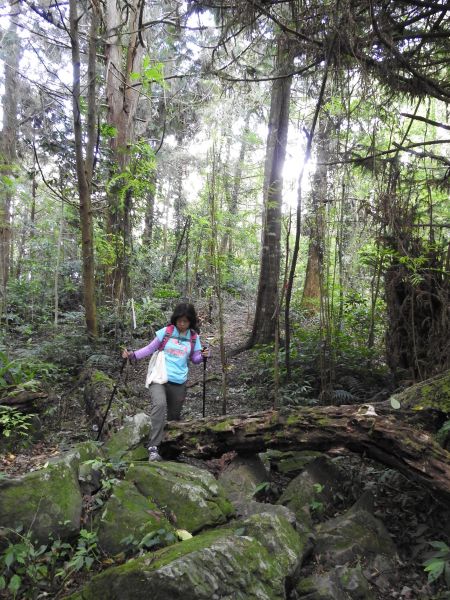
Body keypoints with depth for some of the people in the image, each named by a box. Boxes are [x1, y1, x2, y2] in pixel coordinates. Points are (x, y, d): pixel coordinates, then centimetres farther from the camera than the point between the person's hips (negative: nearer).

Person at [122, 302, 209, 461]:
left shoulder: (194, 337, 6)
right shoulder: (166, 332, -2)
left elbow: (195, 359, 11)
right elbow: (150, 348, 3)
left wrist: (203, 356, -11)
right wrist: (133, 355, -10)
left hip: (179, 383, 3)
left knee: (174, 415, 14)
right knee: (159, 404, -30)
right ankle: (153, 448, -30)